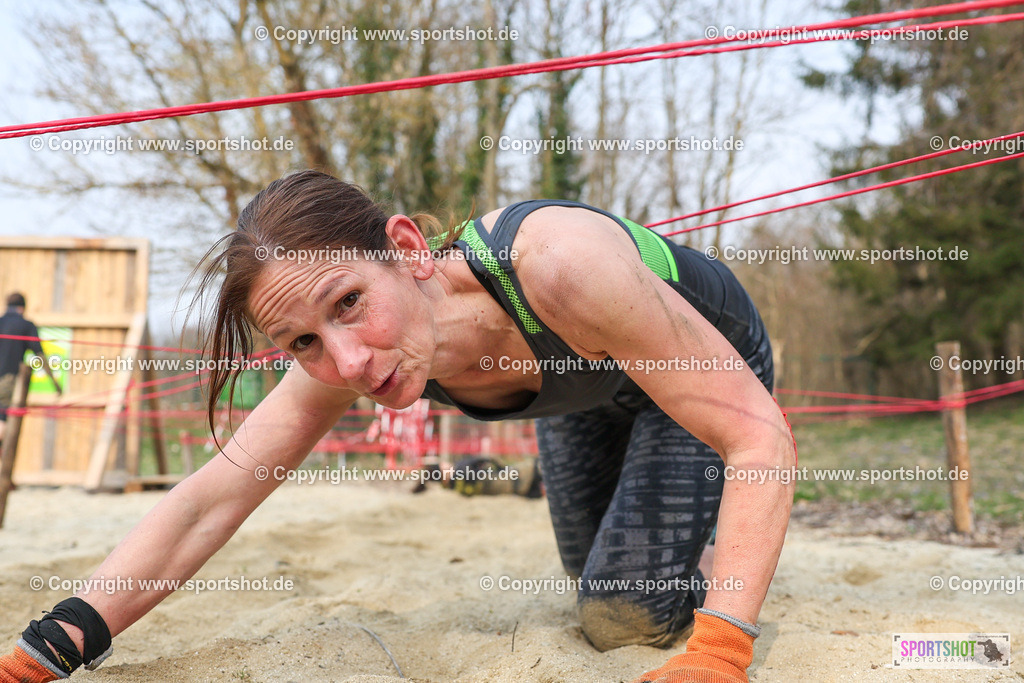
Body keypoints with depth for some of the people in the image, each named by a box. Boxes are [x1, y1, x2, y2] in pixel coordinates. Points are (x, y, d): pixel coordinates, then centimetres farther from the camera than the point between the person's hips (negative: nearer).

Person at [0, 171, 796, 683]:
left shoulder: (559, 265, -48)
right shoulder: (340, 355, -30)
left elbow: (763, 436, -42)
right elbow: (207, 504, -25)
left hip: (711, 361, -5)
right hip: (587, 386, 5)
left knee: (625, 616, -12)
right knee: (593, 577, 21)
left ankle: (711, 557, 20)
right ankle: (692, 542, 52)